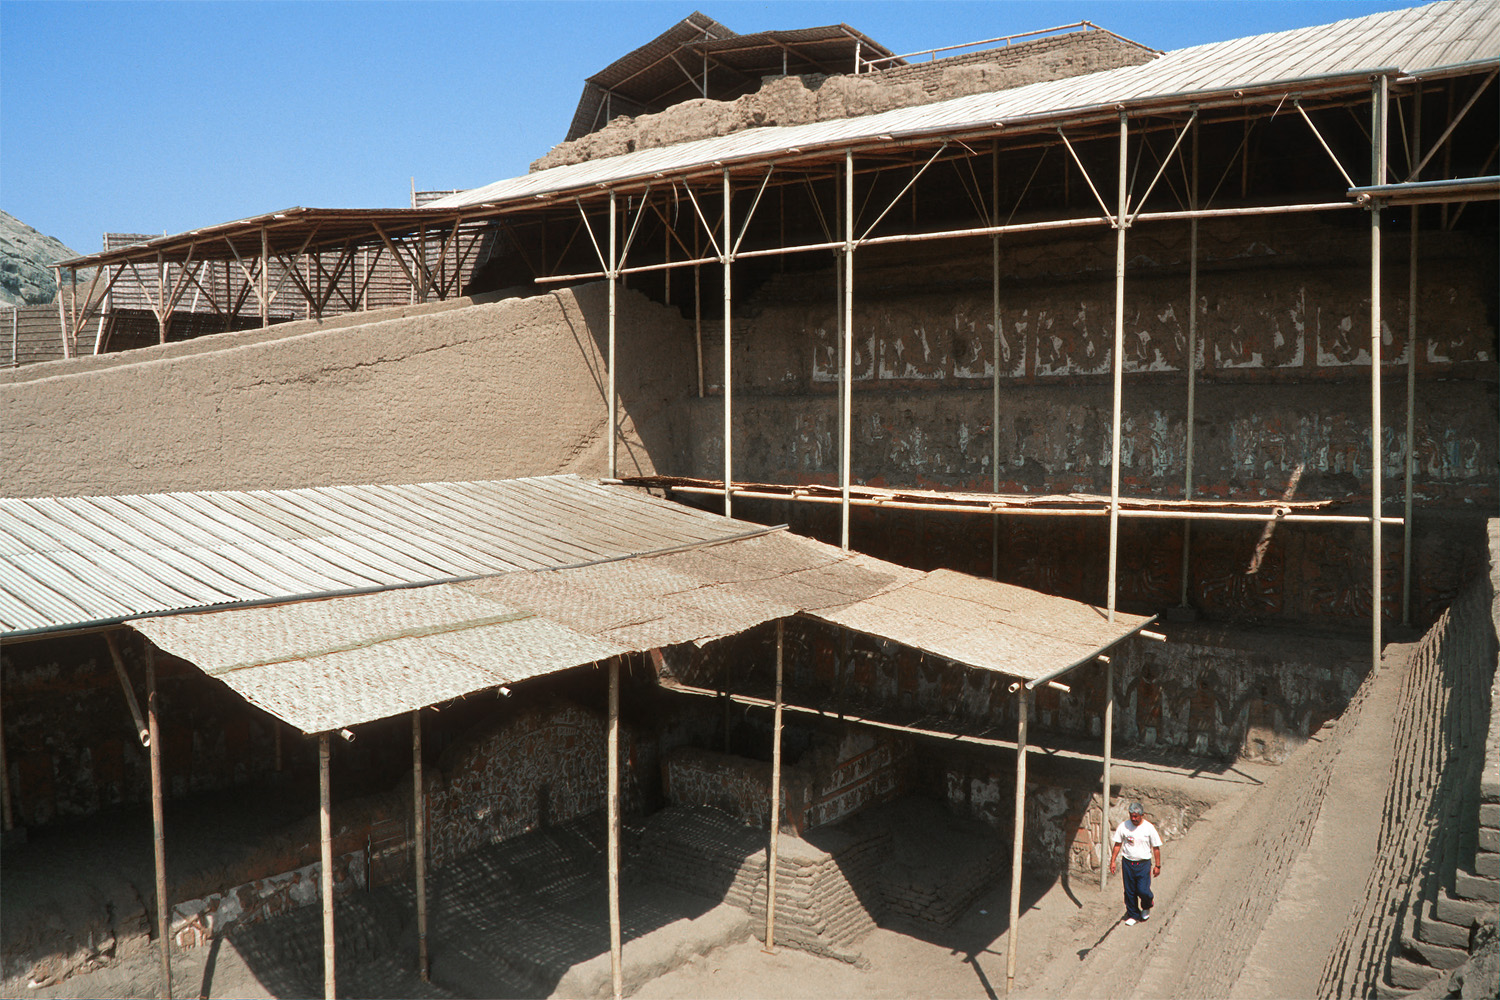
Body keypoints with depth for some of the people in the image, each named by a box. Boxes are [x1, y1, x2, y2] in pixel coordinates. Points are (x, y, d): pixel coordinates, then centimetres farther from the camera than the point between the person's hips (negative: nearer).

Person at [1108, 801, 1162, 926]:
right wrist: (1112, 861, 5)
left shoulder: (1149, 828, -8)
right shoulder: (1123, 826, -4)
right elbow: (1117, 844, 6)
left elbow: (1156, 848, 0)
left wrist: (1157, 865, 1)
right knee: (1129, 892, 7)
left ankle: (1146, 906, 24)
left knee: (1143, 891, -9)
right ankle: (1133, 915, 25)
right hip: (1128, 863, 2)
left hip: (1144, 864, -2)